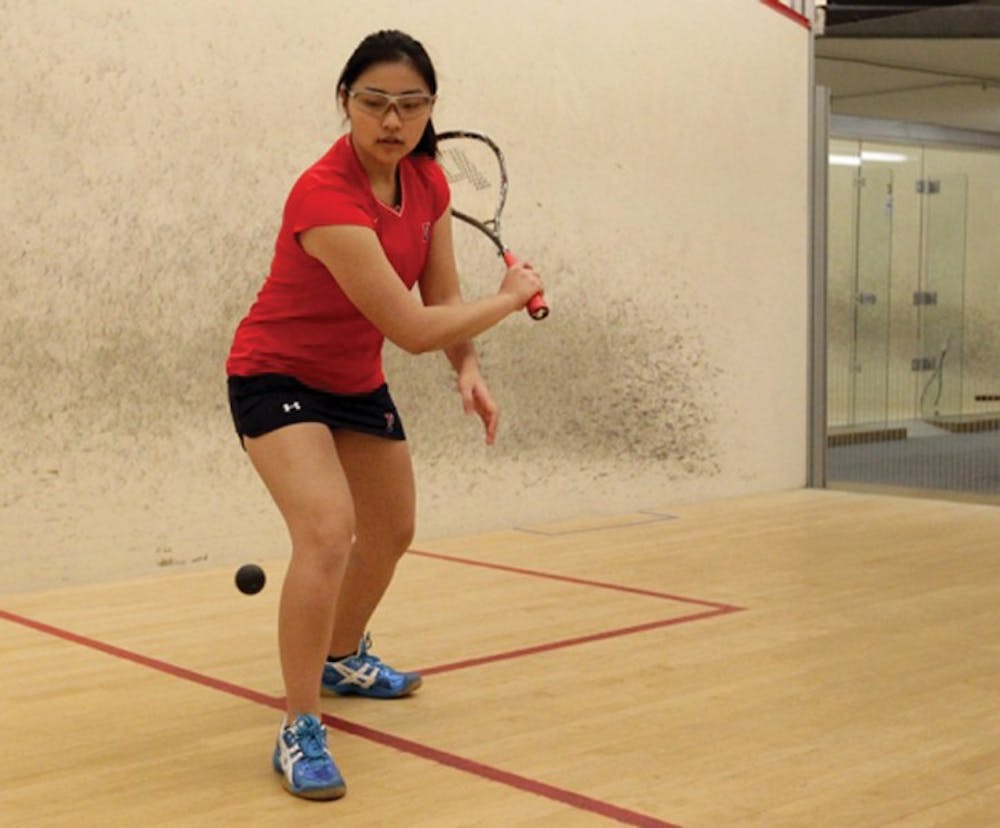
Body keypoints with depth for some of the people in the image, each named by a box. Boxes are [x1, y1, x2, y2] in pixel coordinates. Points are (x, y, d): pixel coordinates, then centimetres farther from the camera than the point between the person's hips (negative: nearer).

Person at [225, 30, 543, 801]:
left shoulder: (428, 181, -8)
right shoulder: (327, 197, -33)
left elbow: (442, 296, 0)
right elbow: (414, 328, -33)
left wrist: (470, 371, -18)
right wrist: (511, 297, -20)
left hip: (357, 381, 8)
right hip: (278, 377, -8)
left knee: (392, 532, 20)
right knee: (327, 532, -28)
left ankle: (343, 659, 47)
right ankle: (300, 731, -14)